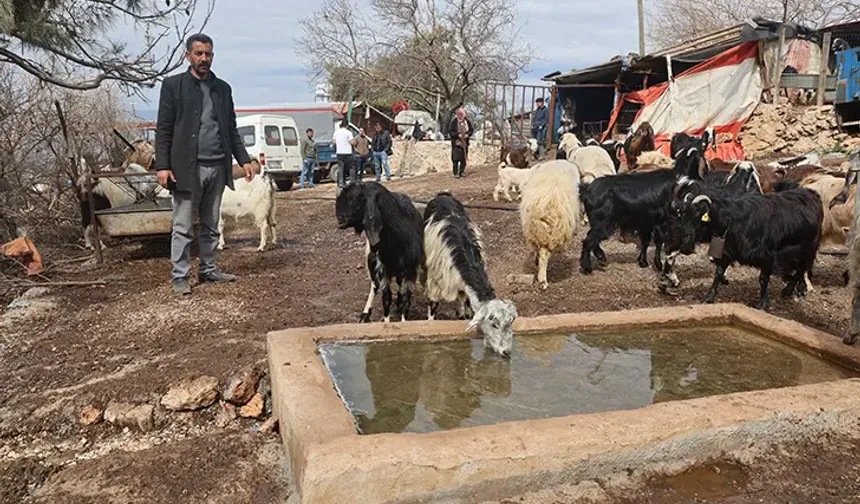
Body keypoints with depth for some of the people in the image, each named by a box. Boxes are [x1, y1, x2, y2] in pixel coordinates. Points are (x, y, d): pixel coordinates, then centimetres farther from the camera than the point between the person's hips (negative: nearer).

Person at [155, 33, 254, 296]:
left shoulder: (223, 88, 15)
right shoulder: (173, 85, 2)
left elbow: (231, 129, 17)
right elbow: (163, 129, -3)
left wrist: (244, 160, 8)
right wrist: (162, 165, -11)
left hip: (218, 167, 4)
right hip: (187, 167, -4)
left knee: (211, 225, 11)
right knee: (183, 227, 0)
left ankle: (208, 270, 20)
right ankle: (180, 277, 6)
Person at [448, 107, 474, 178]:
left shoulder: (468, 121, 3)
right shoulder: (454, 122, -6)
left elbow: (471, 130, 9)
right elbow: (451, 131, -7)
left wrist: (467, 134, -11)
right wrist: (458, 135, -19)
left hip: (465, 143, 3)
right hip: (456, 143, -3)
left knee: (464, 158, 8)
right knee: (456, 159, -5)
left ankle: (462, 171, 20)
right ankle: (456, 173, 4)